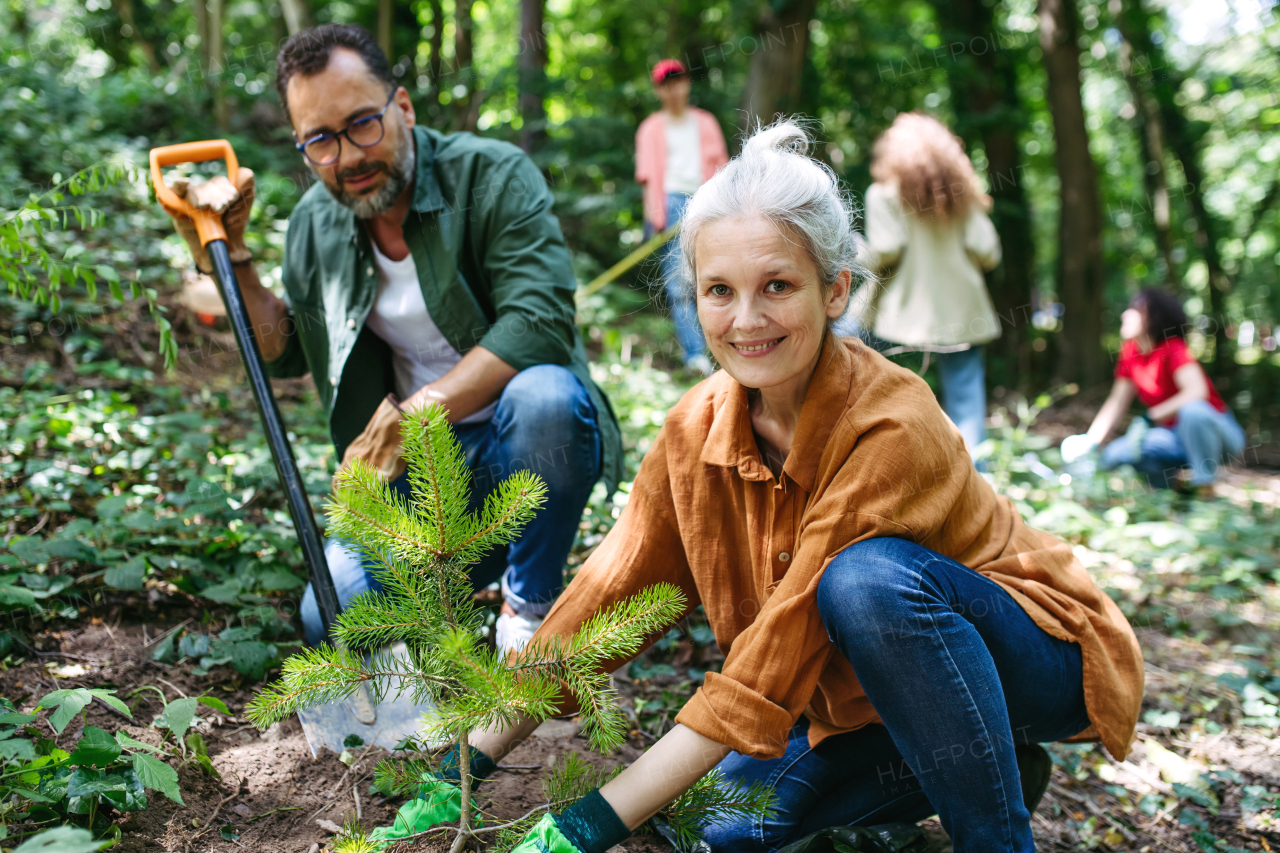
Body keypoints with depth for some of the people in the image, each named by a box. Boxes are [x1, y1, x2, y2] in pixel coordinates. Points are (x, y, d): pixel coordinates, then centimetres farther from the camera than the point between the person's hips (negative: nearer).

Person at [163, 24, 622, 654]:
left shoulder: (493, 176, -13)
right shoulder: (315, 223, 4)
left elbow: (539, 323, -26)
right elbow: (284, 354, 14)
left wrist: (414, 414, -31)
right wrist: (229, 258, 0)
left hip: (524, 442, -3)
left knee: (543, 395, -39)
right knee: (330, 626, -13)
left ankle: (531, 608, -13)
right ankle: (477, 561, 16)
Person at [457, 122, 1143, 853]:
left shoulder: (891, 427, -30)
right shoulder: (699, 431, -10)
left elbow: (783, 648, -32)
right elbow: (610, 590, -5)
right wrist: (474, 761, -10)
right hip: (869, 696, 7)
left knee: (867, 578, -34)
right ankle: (956, 765, 12)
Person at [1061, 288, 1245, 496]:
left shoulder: (1173, 349, -20)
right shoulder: (1130, 354, 1)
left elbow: (1197, 391, -36)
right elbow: (1117, 403, 6)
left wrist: (1150, 418, -37)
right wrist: (1088, 443, -3)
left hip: (1213, 428, -6)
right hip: (1176, 436, 6)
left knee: (1192, 410, -40)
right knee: (1115, 454, -14)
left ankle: (1205, 485, -20)